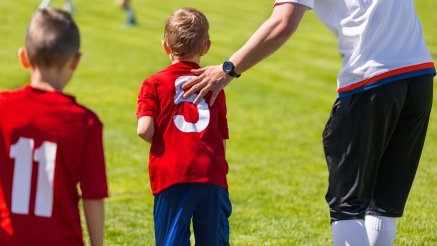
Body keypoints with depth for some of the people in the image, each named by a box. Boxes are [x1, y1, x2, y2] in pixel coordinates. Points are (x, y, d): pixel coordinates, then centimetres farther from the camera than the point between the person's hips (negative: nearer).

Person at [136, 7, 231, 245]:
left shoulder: (155, 83, 3)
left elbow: (144, 130, -8)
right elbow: (222, 139, 12)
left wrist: (163, 142, 12)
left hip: (171, 176, -2)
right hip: (212, 176, 2)